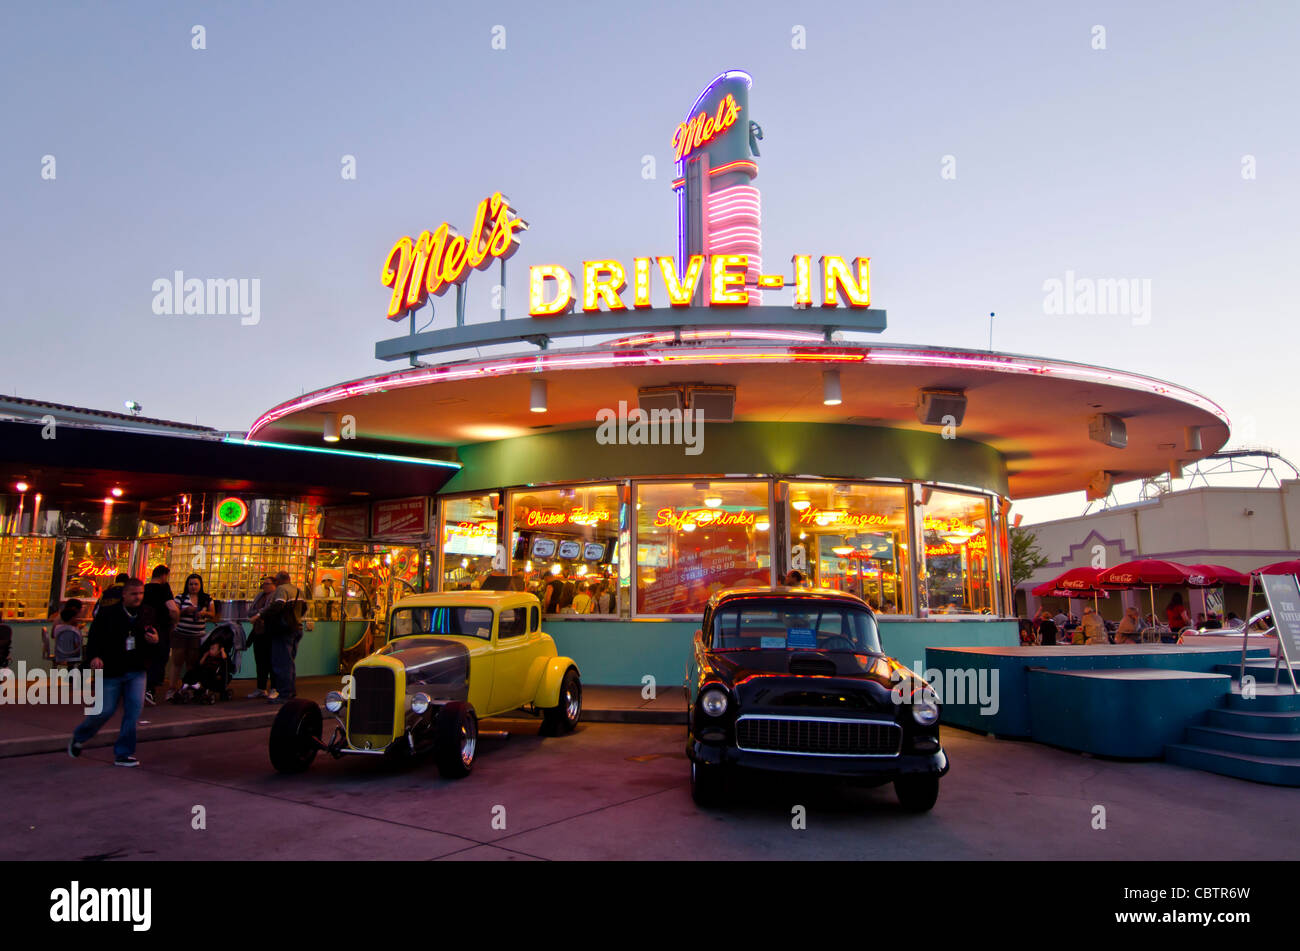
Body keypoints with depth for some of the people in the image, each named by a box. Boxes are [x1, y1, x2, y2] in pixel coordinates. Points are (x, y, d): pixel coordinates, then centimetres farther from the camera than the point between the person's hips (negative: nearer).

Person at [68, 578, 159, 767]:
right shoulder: (107, 615, -5)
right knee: (105, 711, 4)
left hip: (137, 672, 3)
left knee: (134, 710, -4)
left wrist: (155, 642, -10)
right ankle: (78, 738, 34)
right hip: (111, 671, -3)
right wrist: (94, 657, -21)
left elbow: (152, 650, 13)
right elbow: (94, 638, -4)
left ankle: (123, 754, 7)